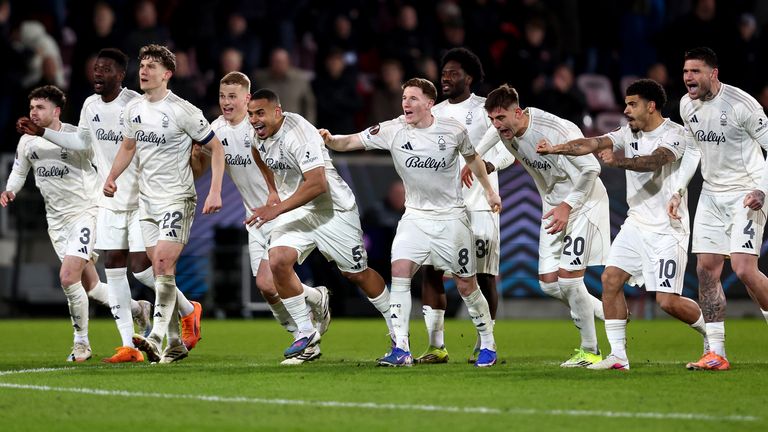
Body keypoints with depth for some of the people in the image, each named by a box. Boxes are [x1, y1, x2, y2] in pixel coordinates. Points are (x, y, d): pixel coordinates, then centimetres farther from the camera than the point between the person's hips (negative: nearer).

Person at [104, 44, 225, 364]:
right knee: (159, 270, 6)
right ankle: (175, 343, 12)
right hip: (147, 199, 7)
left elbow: (216, 148, -7)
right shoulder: (132, 109, 7)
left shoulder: (183, 112, -13)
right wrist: (112, 177, 7)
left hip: (177, 198, -7)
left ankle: (156, 339, -23)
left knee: (164, 264, -18)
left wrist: (215, 192, -16)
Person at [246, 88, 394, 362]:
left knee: (357, 274, 5)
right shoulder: (261, 133, -3)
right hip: (296, 210, 7)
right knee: (278, 262, -16)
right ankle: (306, 333, -4)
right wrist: (273, 191, 16)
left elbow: (317, 184, -34)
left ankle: (398, 332, 24)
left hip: (333, 209, -7)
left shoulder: (299, 134, -28)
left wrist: (276, 209, -34)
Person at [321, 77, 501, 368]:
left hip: (451, 217, -1)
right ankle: (401, 349, -14)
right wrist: (330, 140, -35)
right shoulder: (393, 131, -9)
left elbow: (472, 158, 11)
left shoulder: (453, 131, -9)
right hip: (415, 216, 1)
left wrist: (489, 191, 18)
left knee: (466, 285, 2)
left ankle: (488, 344, 22)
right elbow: (351, 142, -15)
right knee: (399, 271, -18)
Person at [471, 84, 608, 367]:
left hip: (583, 203, -8)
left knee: (568, 277, -15)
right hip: (554, 208, 8)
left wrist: (567, 206, -23)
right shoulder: (505, 130, -6)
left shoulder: (557, 130, -29)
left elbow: (591, 168, -24)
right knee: (549, 283, 0)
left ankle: (590, 351, -2)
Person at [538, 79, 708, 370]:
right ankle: (618, 355, -1)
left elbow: (654, 161, -30)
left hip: (667, 228, -7)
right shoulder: (629, 133, 8)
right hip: (637, 223, 7)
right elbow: (594, 144, -4)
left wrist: (619, 161, -46)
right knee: (611, 278, -7)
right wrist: (557, 149, -18)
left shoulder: (673, 133, -13)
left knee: (668, 301, -10)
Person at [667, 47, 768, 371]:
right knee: (706, 269, 0)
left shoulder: (740, 104, -19)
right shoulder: (687, 105, 4)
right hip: (711, 195, 7)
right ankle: (715, 353, 4)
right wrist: (680, 190, 13)